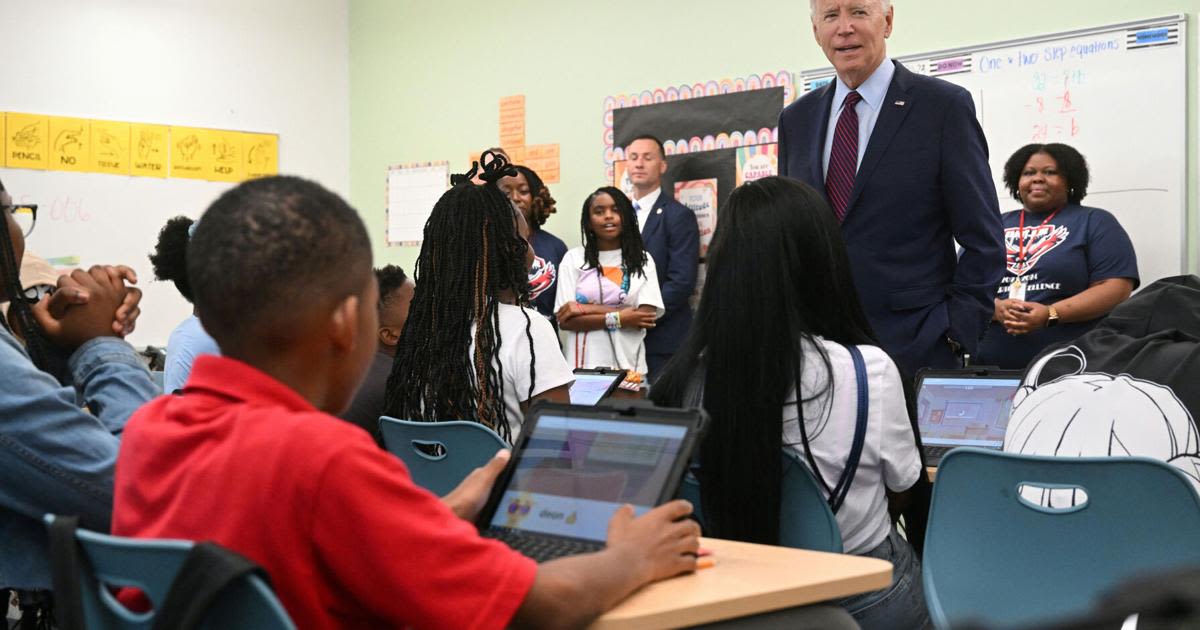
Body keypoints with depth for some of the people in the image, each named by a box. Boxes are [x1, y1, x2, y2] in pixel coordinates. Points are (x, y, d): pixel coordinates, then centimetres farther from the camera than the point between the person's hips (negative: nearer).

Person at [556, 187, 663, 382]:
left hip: (629, 365, 1)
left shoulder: (642, 260, 7)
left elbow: (647, 316, -5)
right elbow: (565, 321, -3)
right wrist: (617, 319, -12)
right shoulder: (573, 259, 5)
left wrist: (587, 309, -10)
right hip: (585, 366, -1)